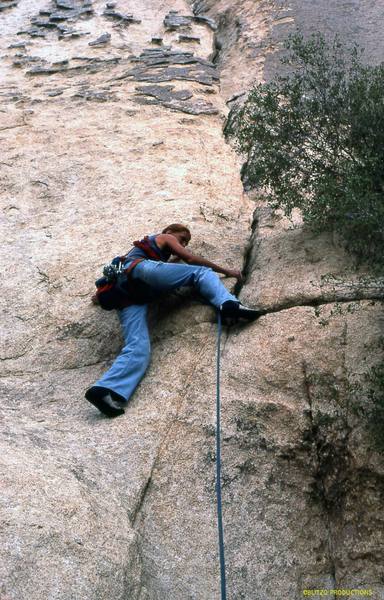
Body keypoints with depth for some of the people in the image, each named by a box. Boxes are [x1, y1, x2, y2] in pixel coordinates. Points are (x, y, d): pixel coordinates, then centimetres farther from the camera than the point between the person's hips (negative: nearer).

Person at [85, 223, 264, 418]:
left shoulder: (144, 246, 48)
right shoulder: (164, 238, 27)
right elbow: (191, 259, 16)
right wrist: (226, 271, 21)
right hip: (141, 268, -6)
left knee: (138, 347, -15)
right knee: (201, 272, 1)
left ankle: (106, 390, -38)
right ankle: (228, 303, -27)